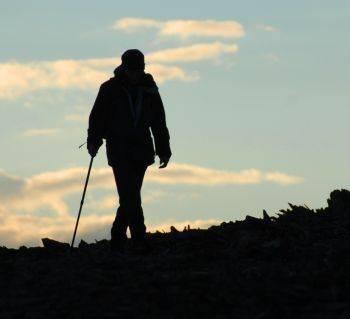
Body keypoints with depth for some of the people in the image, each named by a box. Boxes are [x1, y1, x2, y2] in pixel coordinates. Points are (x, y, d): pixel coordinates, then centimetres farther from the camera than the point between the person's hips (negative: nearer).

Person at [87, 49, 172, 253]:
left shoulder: (149, 90, 9)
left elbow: (159, 122, 13)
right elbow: (97, 116, 3)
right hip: (119, 150, -4)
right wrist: (94, 141, -9)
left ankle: (117, 240, 15)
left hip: (142, 150, 4)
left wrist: (164, 151, 11)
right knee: (130, 196, -14)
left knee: (130, 196, 5)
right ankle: (140, 239, -20)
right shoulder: (110, 89, 0)